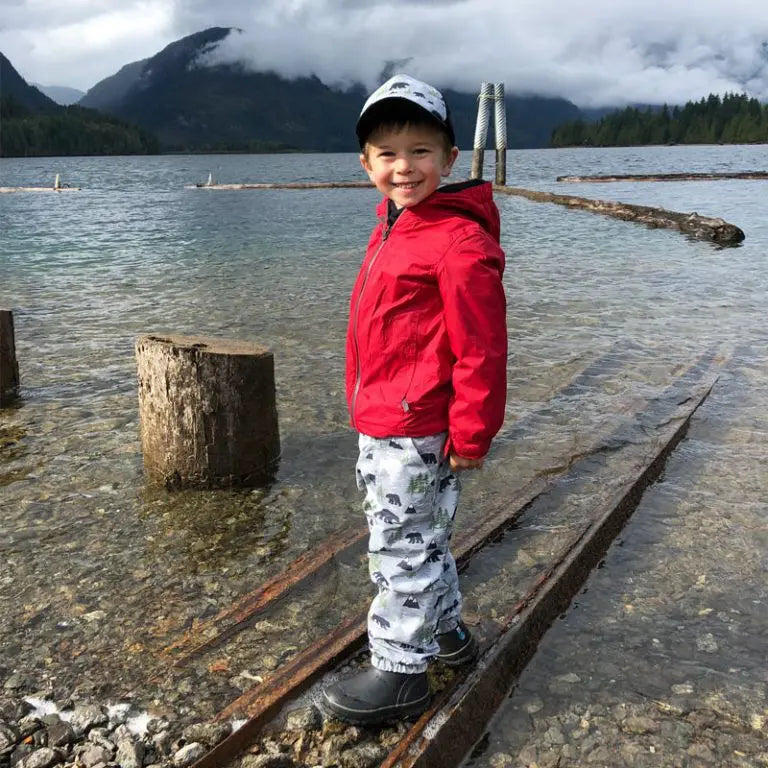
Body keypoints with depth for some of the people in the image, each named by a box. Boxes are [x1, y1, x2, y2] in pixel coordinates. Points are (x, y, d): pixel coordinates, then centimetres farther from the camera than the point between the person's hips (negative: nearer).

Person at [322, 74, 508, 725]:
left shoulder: (458, 239, -19)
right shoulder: (393, 230, 12)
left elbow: (481, 347, -20)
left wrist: (472, 434, -17)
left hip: (416, 434, -10)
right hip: (380, 427, 10)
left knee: (403, 547, 2)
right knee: (419, 538, 23)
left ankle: (400, 672, 18)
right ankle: (447, 631, 42)